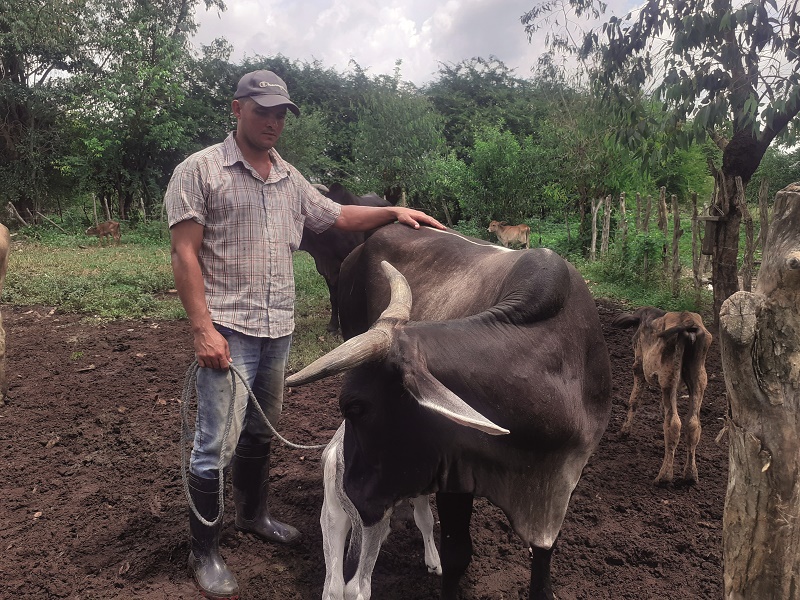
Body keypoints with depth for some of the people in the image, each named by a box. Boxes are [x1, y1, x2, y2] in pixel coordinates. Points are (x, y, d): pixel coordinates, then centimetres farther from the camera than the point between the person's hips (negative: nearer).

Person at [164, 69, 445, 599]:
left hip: (279, 329, 6)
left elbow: (336, 216, 24)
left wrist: (393, 211, 12)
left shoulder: (290, 178, 13)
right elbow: (185, 254, -11)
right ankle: (205, 553, 15)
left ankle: (254, 515, 40)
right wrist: (203, 329, -17)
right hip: (227, 330, -6)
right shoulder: (200, 171, -6)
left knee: (261, 431, 20)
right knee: (218, 443, -3)